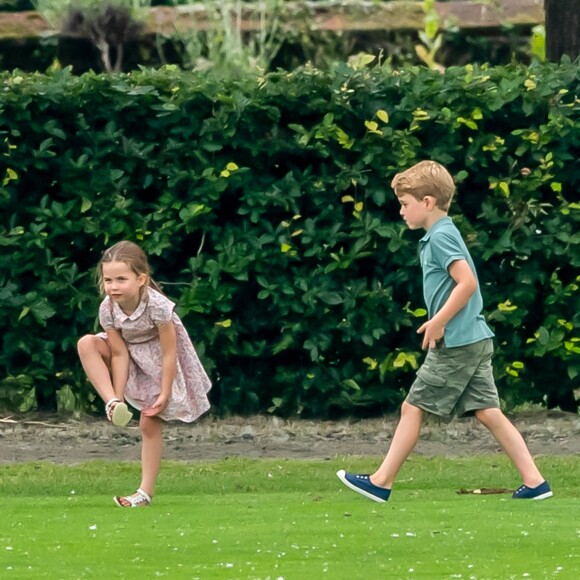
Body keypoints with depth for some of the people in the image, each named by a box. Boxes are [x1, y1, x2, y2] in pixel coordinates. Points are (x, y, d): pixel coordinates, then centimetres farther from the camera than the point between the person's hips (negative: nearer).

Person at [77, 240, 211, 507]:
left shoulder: (157, 306, -34)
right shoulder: (108, 309, -22)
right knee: (86, 344, -22)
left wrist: (164, 394, -20)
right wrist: (118, 399, -20)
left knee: (150, 423, -6)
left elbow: (169, 352, -24)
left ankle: (146, 492, 2)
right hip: (131, 355, 4)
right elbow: (120, 353, -16)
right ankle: (113, 405, -22)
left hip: (157, 362, -4)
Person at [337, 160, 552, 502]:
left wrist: (438, 321, -18)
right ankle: (534, 481, -1)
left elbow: (467, 282, -23)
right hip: (476, 340, 9)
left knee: (413, 407, -1)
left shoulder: (440, 237, -12)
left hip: (456, 343, -9)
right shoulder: (442, 234, 17)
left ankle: (381, 482, 6)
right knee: (487, 412, 5)